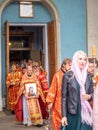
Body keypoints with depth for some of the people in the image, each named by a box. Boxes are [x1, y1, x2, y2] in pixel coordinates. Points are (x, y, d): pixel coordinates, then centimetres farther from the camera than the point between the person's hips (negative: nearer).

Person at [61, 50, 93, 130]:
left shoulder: (88, 76, 7)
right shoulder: (67, 76, -5)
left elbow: (92, 93, 15)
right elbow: (64, 96, -4)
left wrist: (89, 96, -10)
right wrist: (64, 115, -8)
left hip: (86, 112, 3)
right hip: (72, 113, -3)